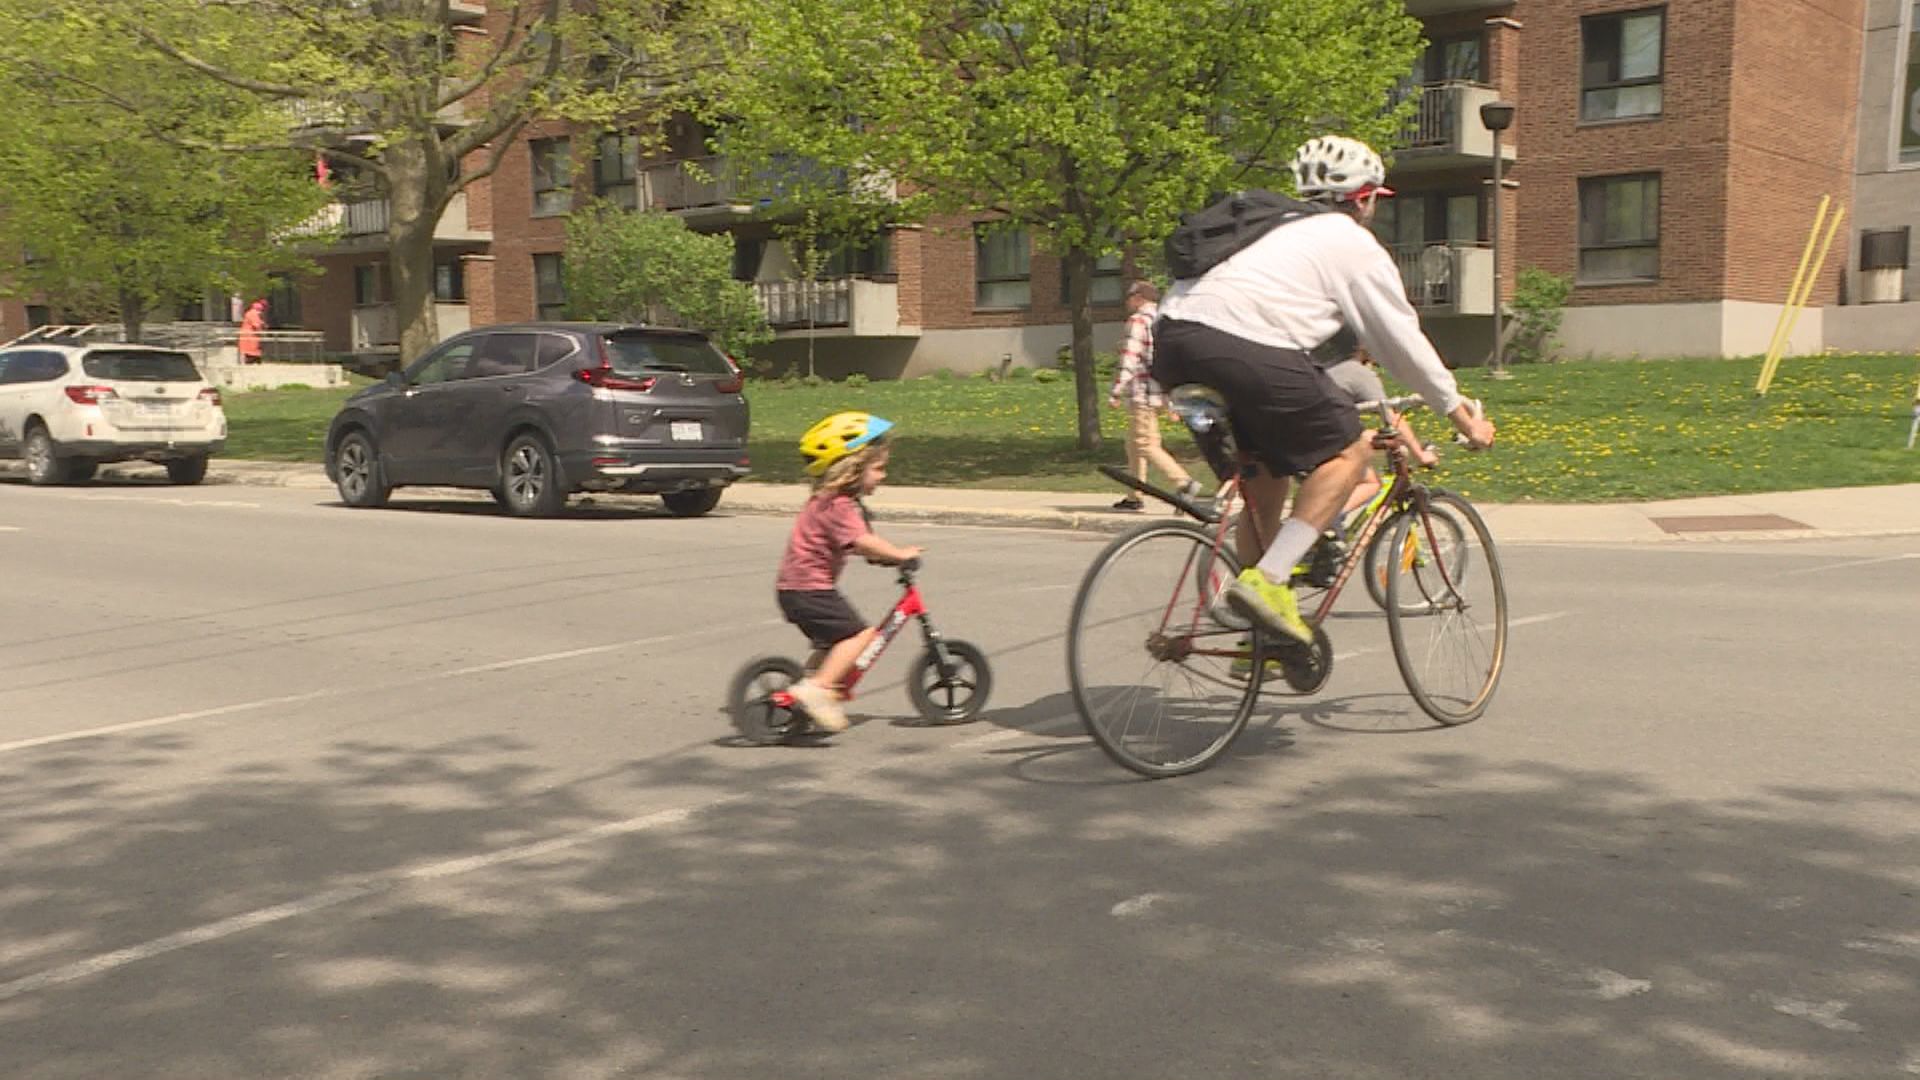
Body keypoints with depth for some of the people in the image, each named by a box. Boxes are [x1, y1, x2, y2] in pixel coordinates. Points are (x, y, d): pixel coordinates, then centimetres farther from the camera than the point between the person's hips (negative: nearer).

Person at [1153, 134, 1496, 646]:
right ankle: (1268, 580, -8)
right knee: (1349, 451, 6)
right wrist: (1462, 416, 24)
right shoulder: (1354, 244, 12)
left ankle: (1261, 641, 24)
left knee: (1266, 472, 22)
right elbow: (1402, 342, 14)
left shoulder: (1281, 230, 34)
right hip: (1243, 347, -8)